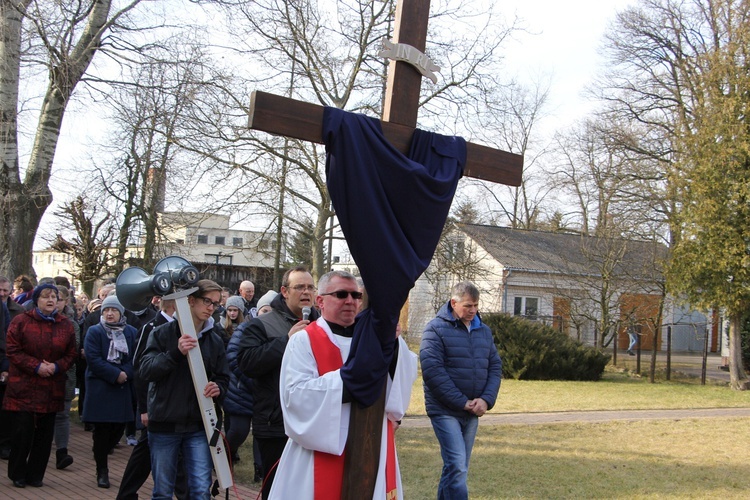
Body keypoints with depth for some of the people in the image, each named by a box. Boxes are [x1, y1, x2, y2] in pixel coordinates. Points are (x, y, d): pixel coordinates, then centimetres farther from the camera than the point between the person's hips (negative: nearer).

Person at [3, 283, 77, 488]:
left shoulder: (66, 325, 7)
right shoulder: (20, 321, -2)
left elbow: (71, 354, 7)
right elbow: (13, 351, -6)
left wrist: (56, 366, -12)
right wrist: (36, 366, -16)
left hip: (52, 388, 3)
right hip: (24, 387, -3)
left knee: (45, 433, 6)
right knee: (23, 432, -3)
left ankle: (35, 475, 19)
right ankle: (18, 475, 14)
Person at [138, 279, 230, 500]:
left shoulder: (215, 341, 9)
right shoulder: (163, 333, -2)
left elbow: (223, 378, 12)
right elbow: (145, 370, -11)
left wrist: (218, 388, -12)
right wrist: (175, 353, -25)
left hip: (199, 426, 2)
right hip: (164, 424, -2)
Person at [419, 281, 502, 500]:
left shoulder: (484, 330, 11)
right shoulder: (436, 329, -8)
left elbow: (495, 367, 11)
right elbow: (433, 371, -16)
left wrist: (486, 399, -7)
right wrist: (462, 402, -17)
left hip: (472, 412, 6)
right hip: (445, 411, -6)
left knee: (456, 468, 12)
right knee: (457, 467, -14)